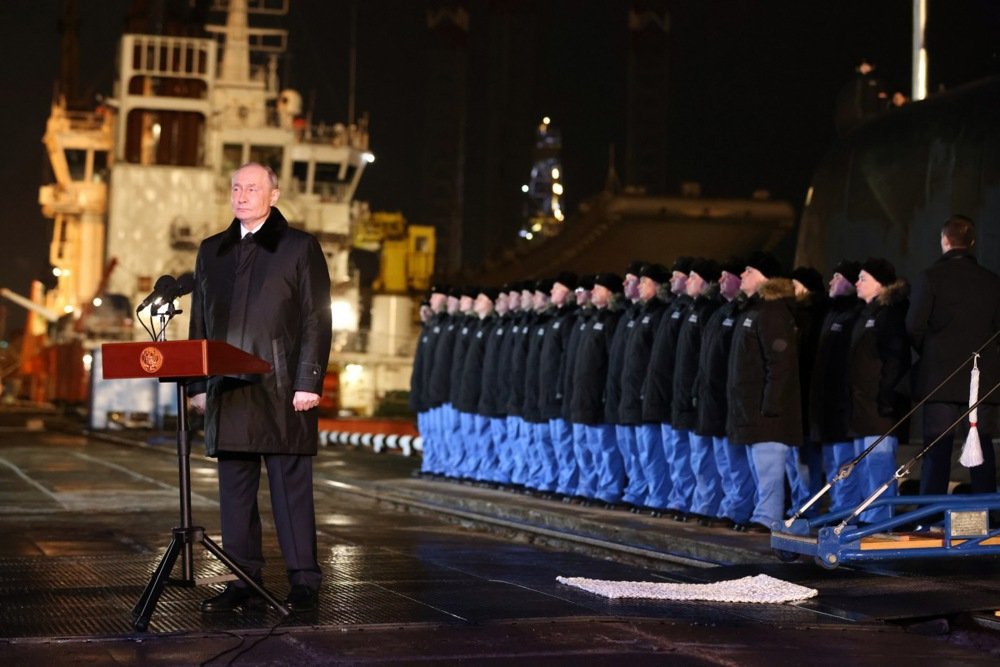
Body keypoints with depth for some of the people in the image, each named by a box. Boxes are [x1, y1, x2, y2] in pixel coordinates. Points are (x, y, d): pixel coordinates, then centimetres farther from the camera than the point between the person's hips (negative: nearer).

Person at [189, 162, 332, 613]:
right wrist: (199, 384, 8)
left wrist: (308, 382, -11)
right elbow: (200, 322, 16)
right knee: (234, 490, 7)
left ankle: (304, 581, 4)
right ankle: (243, 581, 13)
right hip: (228, 391, 5)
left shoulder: (300, 248, 3)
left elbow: (316, 320, -3)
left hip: (281, 390, -5)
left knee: (291, 487, -2)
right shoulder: (211, 252, 16)